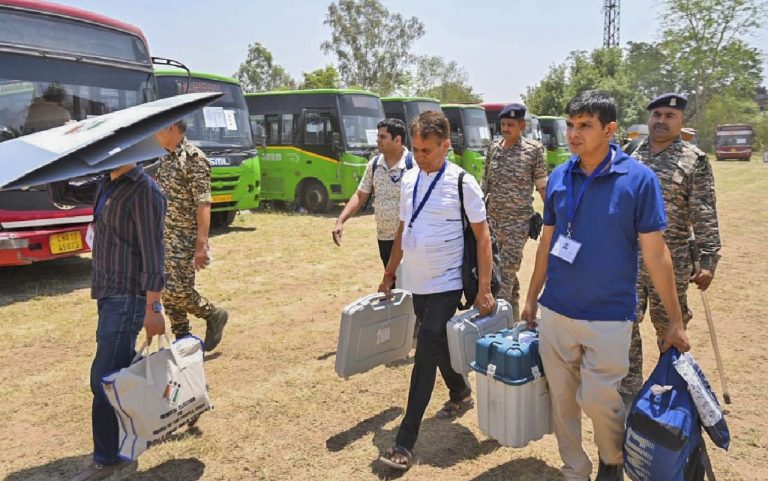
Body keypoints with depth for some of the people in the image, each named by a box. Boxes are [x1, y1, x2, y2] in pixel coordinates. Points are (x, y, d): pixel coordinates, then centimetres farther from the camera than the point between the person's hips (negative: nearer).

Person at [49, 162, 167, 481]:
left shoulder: (144, 191, -18)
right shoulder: (105, 185, 10)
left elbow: (152, 255, -20)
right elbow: (61, 195, 20)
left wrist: (152, 309, -20)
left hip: (128, 298, -9)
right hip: (109, 293, 9)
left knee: (105, 380, -4)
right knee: (122, 369, 20)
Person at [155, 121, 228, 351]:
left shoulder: (194, 157, -14)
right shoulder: (166, 159, 12)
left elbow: (203, 204, -19)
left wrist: (201, 244, -23)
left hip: (185, 239, -8)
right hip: (164, 237, 8)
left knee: (178, 290, -9)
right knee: (168, 291, 9)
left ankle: (214, 316, 16)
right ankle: (182, 338, 21)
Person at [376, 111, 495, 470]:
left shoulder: (461, 182, -11)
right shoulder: (409, 180, 5)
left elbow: (482, 235, -10)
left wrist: (484, 288, -14)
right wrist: (389, 274, 15)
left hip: (445, 284, -6)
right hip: (416, 283, 6)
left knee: (425, 357, -7)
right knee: (437, 346, 19)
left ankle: (405, 443, -1)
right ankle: (461, 393, 45)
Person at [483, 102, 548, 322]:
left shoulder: (533, 149, -5)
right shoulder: (494, 147, 7)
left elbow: (542, 185, -2)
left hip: (518, 220, -5)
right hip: (494, 217, 5)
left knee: (507, 269, -7)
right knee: (505, 268, 14)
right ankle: (513, 316, 28)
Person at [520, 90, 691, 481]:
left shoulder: (638, 179, -10)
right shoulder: (558, 177, 2)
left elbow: (655, 254, -7)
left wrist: (675, 321, -5)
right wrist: (531, 298, 13)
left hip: (608, 315, -4)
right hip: (555, 312, 4)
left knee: (598, 398, 4)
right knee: (562, 398, 12)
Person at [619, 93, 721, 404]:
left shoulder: (694, 161, -3)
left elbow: (705, 216, -7)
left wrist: (708, 260, -12)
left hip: (671, 262, -3)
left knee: (670, 329, 11)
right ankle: (628, 395, 19)